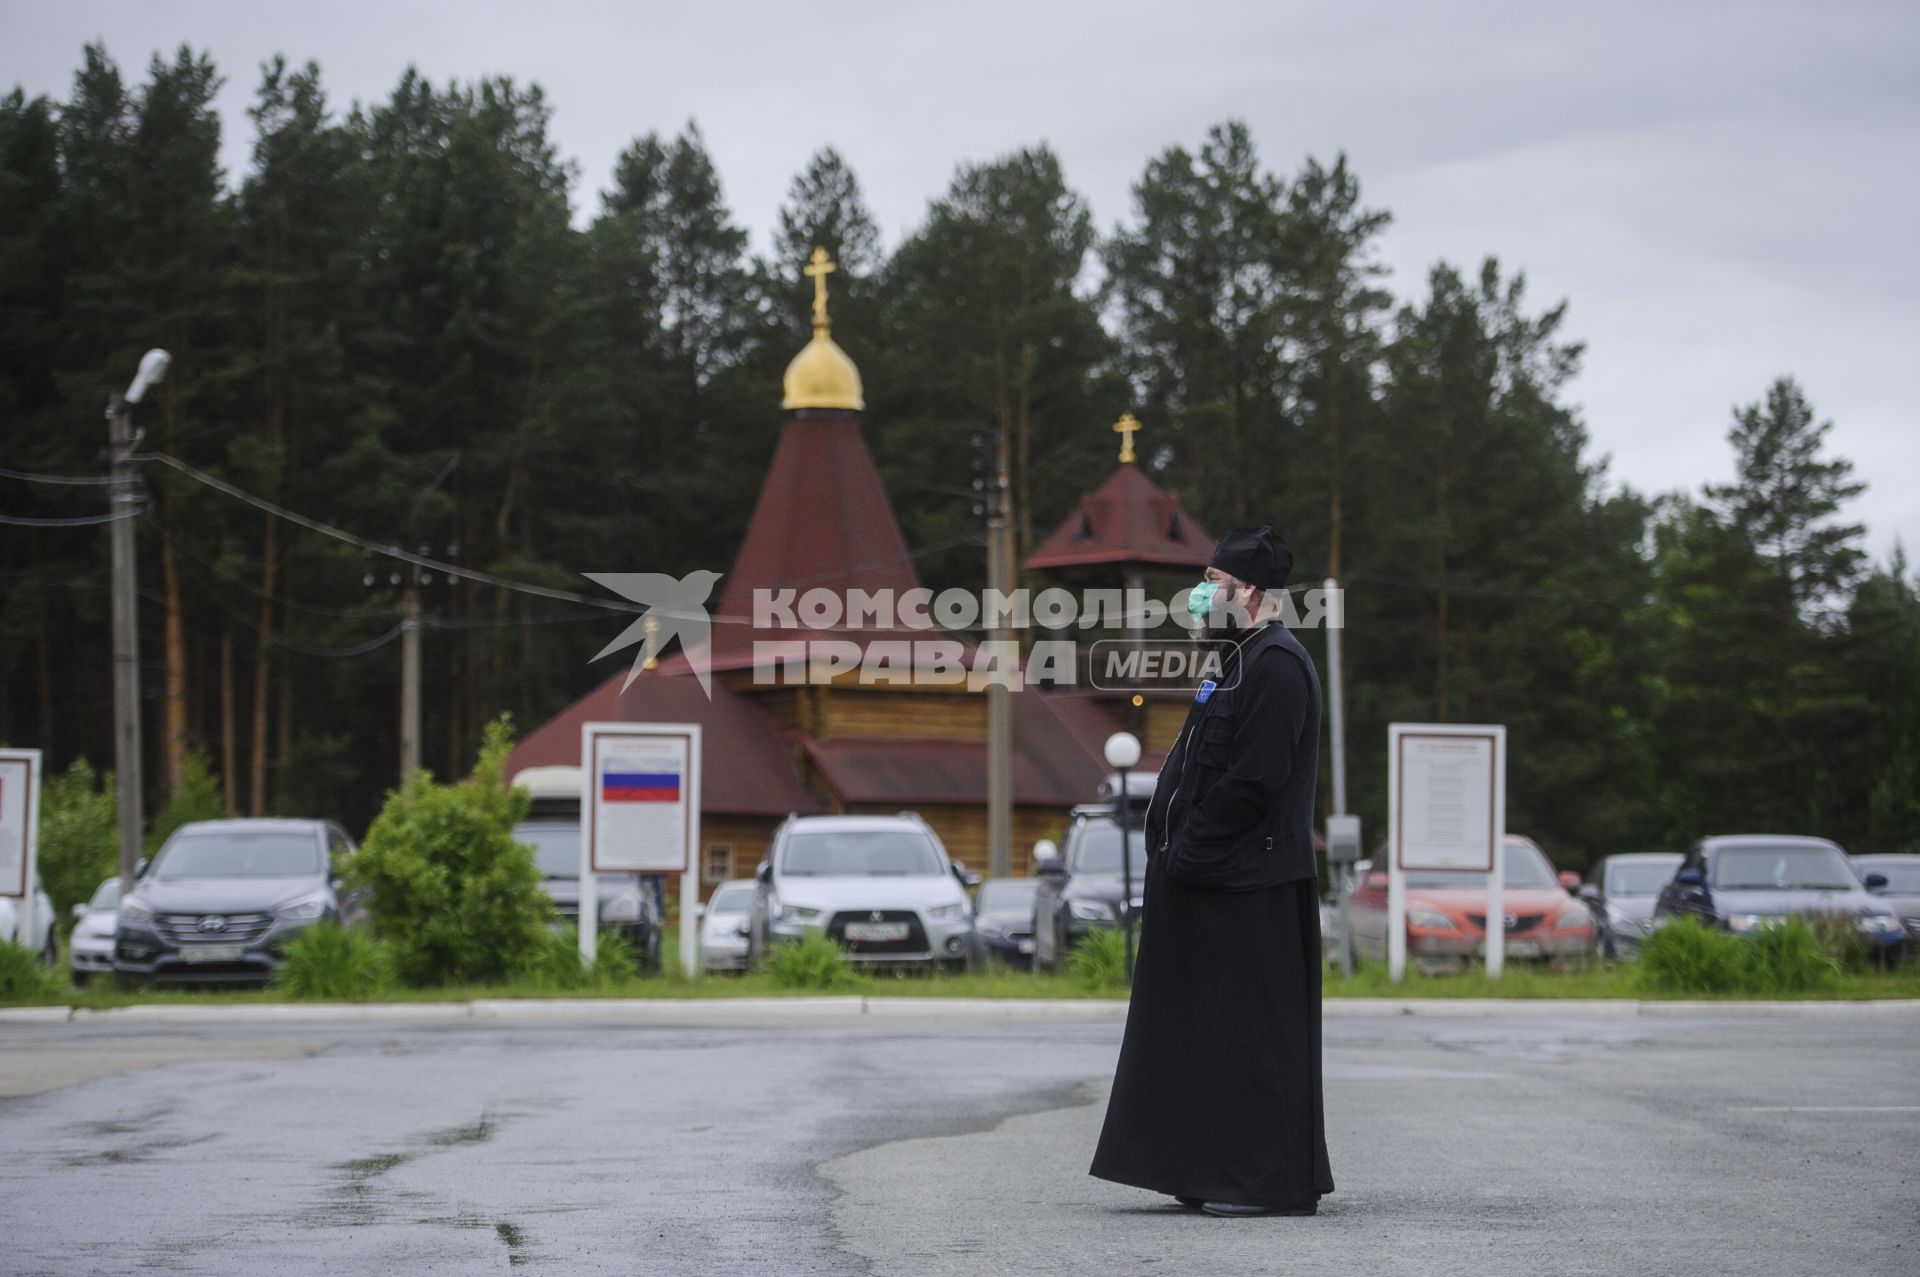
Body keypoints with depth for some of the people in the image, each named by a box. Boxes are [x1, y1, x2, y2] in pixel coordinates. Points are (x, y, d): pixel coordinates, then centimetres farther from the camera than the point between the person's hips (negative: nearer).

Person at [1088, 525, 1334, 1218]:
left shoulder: (1276, 666, -15)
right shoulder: (1241, 662, 18)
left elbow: (1253, 783, -22)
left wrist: (1182, 856, -17)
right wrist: (1172, 856, 12)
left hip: (1253, 891, -11)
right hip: (1216, 883, 11)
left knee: (1255, 1033, -5)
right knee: (1214, 1030, 13)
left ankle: (1276, 1183, 0)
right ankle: (1217, 1174, 19)